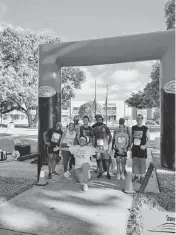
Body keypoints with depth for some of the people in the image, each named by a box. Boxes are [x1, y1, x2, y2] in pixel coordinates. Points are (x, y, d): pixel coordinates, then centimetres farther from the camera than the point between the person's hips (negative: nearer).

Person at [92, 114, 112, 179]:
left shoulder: (105, 127, 0)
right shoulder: (95, 128, 9)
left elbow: (110, 136, 3)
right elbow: (93, 138, 14)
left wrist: (108, 144, -4)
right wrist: (93, 146, 10)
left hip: (105, 145, -3)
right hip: (97, 146, 3)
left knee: (106, 159, -4)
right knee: (99, 159, 6)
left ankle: (108, 173, 8)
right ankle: (100, 172, 20)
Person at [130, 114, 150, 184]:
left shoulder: (145, 129, -4)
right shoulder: (133, 128, 6)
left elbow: (148, 139, -2)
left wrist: (145, 145, -16)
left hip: (142, 148, -3)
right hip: (134, 148, 3)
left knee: (142, 162, 3)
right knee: (135, 162, 8)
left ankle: (142, 177, 17)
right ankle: (136, 176, 21)